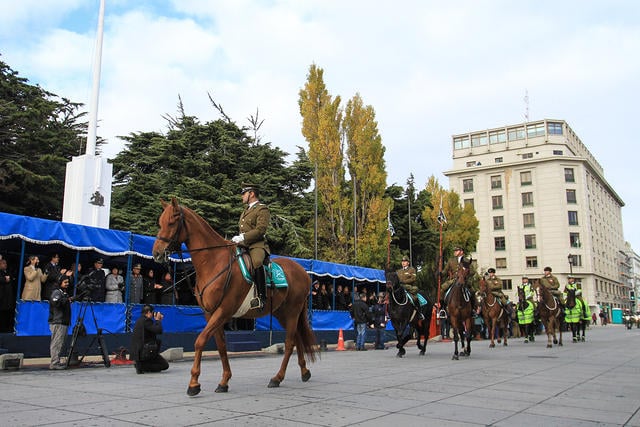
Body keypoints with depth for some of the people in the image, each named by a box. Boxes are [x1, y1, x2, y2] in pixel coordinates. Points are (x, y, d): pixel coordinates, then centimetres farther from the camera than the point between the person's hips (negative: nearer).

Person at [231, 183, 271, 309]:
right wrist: (238, 238, 12)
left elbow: (260, 229, -15)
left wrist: (243, 237, -19)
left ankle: (261, 297, -36)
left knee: (256, 262, -37)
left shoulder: (262, 209, -2)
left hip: (257, 244, -10)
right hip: (243, 244, 10)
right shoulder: (246, 210, 26)